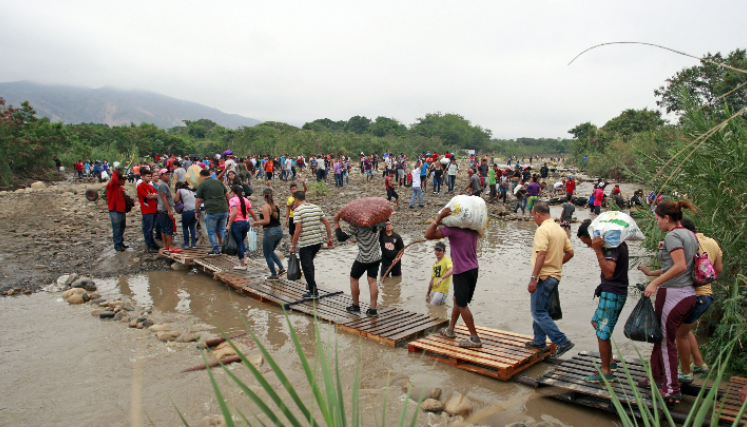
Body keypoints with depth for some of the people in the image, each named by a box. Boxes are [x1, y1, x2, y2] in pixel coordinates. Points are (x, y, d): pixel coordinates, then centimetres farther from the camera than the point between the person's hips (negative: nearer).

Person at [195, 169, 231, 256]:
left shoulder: (202, 185, 0)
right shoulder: (219, 182, 14)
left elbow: (198, 200, 0)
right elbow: (227, 195, 17)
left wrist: (196, 212, 12)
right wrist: (229, 206, 28)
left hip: (211, 211, -5)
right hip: (224, 210, 5)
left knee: (211, 231, 7)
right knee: (222, 229, 16)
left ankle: (216, 250, 9)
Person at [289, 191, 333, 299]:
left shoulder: (298, 210, -11)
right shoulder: (317, 208, 8)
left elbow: (298, 230, -17)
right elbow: (327, 223, 6)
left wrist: (293, 246, -10)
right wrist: (329, 238, 14)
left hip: (305, 243, -7)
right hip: (318, 241, 7)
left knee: (307, 267, 3)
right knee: (310, 263, 27)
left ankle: (313, 292, 7)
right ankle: (310, 284, 36)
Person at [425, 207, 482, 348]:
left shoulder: (452, 228, -16)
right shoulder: (472, 228, 6)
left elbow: (429, 235, -22)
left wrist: (439, 217, -21)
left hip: (462, 272, -8)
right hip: (474, 269, 8)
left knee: (462, 305, 0)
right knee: (457, 300, 21)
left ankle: (475, 339, 2)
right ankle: (450, 330, 34)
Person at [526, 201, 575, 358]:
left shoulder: (542, 230, -16)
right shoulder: (560, 229, 11)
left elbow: (541, 255, -26)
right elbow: (570, 252, 16)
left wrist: (533, 278, -26)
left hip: (544, 277, -9)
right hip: (555, 276, 9)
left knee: (539, 313, -3)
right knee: (542, 310, 19)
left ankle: (562, 342, -7)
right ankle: (539, 341, 26)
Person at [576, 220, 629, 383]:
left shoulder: (611, 246, -20)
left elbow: (609, 272, -31)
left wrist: (598, 250, -33)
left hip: (612, 294, -11)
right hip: (618, 291, 11)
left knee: (602, 332, -2)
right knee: (596, 322, 22)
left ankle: (606, 372, 10)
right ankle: (610, 362, 28)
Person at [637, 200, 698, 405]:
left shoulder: (672, 236, -14)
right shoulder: (690, 235, 14)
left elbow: (680, 266, -25)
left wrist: (655, 283, -22)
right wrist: (653, 273, 22)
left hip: (673, 294, -9)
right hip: (689, 294, 9)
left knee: (666, 341, 1)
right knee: (661, 336, 18)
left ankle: (672, 390, 8)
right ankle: (657, 378, 29)